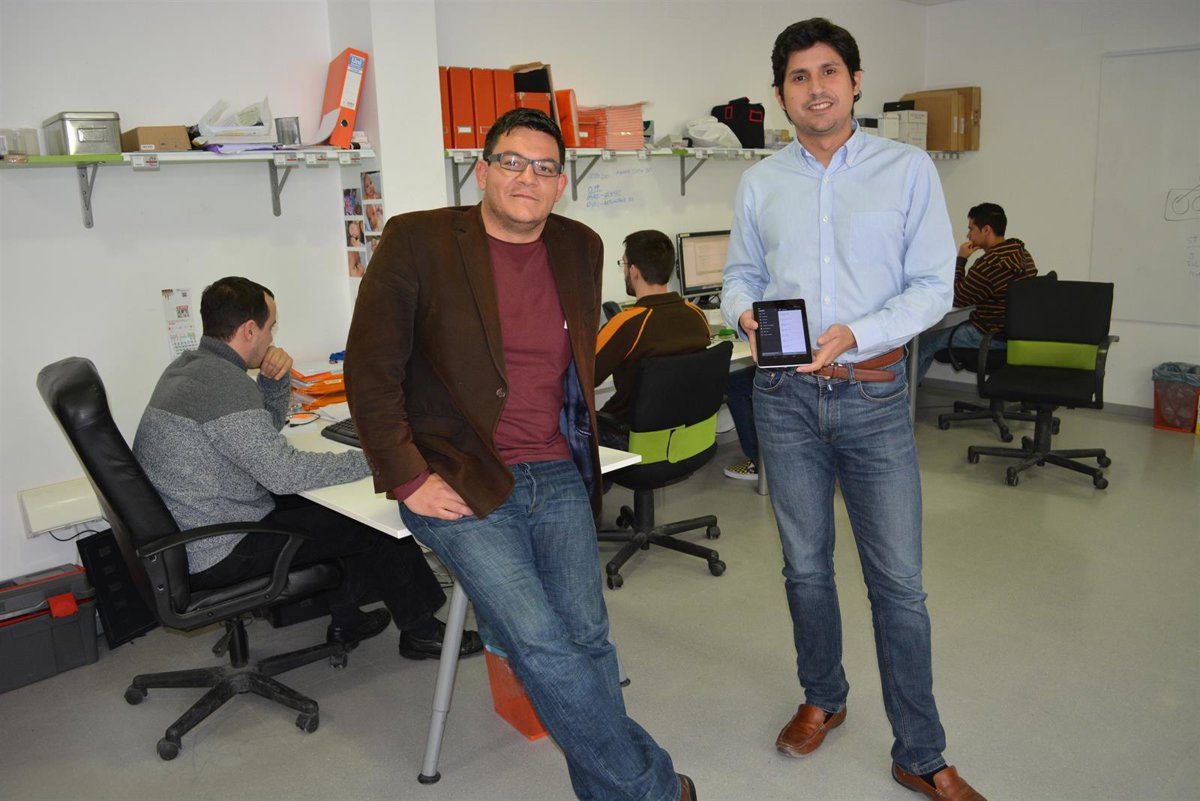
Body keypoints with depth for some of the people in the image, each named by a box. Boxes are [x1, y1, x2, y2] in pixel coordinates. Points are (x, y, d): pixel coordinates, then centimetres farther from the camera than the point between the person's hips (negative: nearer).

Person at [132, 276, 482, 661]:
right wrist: (373, 460, -18)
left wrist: (274, 379, -1)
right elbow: (285, 473, -27)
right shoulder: (223, 383, -25)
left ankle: (346, 619, 29)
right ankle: (421, 632, 14)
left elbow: (262, 432, 17)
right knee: (374, 523, -4)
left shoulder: (186, 367, 7)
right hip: (214, 554, -10)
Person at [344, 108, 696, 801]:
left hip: (559, 480, 4)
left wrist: (578, 444, 14)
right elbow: (371, 372, -5)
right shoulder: (417, 240, -5)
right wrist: (409, 479, -10)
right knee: (540, 642, -15)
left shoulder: (581, 249, 10)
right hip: (458, 482, -4)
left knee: (587, 638, -8)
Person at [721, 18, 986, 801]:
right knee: (805, 565, 14)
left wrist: (855, 335, -20)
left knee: (899, 581, 1)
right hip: (785, 394, 2)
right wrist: (746, 312, -10)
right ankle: (823, 699, 37)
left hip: (874, 392, -2)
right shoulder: (761, 183, 7)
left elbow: (932, 285, -5)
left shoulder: (908, 169, -1)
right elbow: (741, 276, 13)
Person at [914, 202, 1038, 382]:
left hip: (991, 336, -10)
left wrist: (960, 259, -6)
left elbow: (957, 299, -13)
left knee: (924, 343, -1)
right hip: (1015, 331, 10)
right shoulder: (1022, 254, 7)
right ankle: (912, 387, 31)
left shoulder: (989, 263, -24)